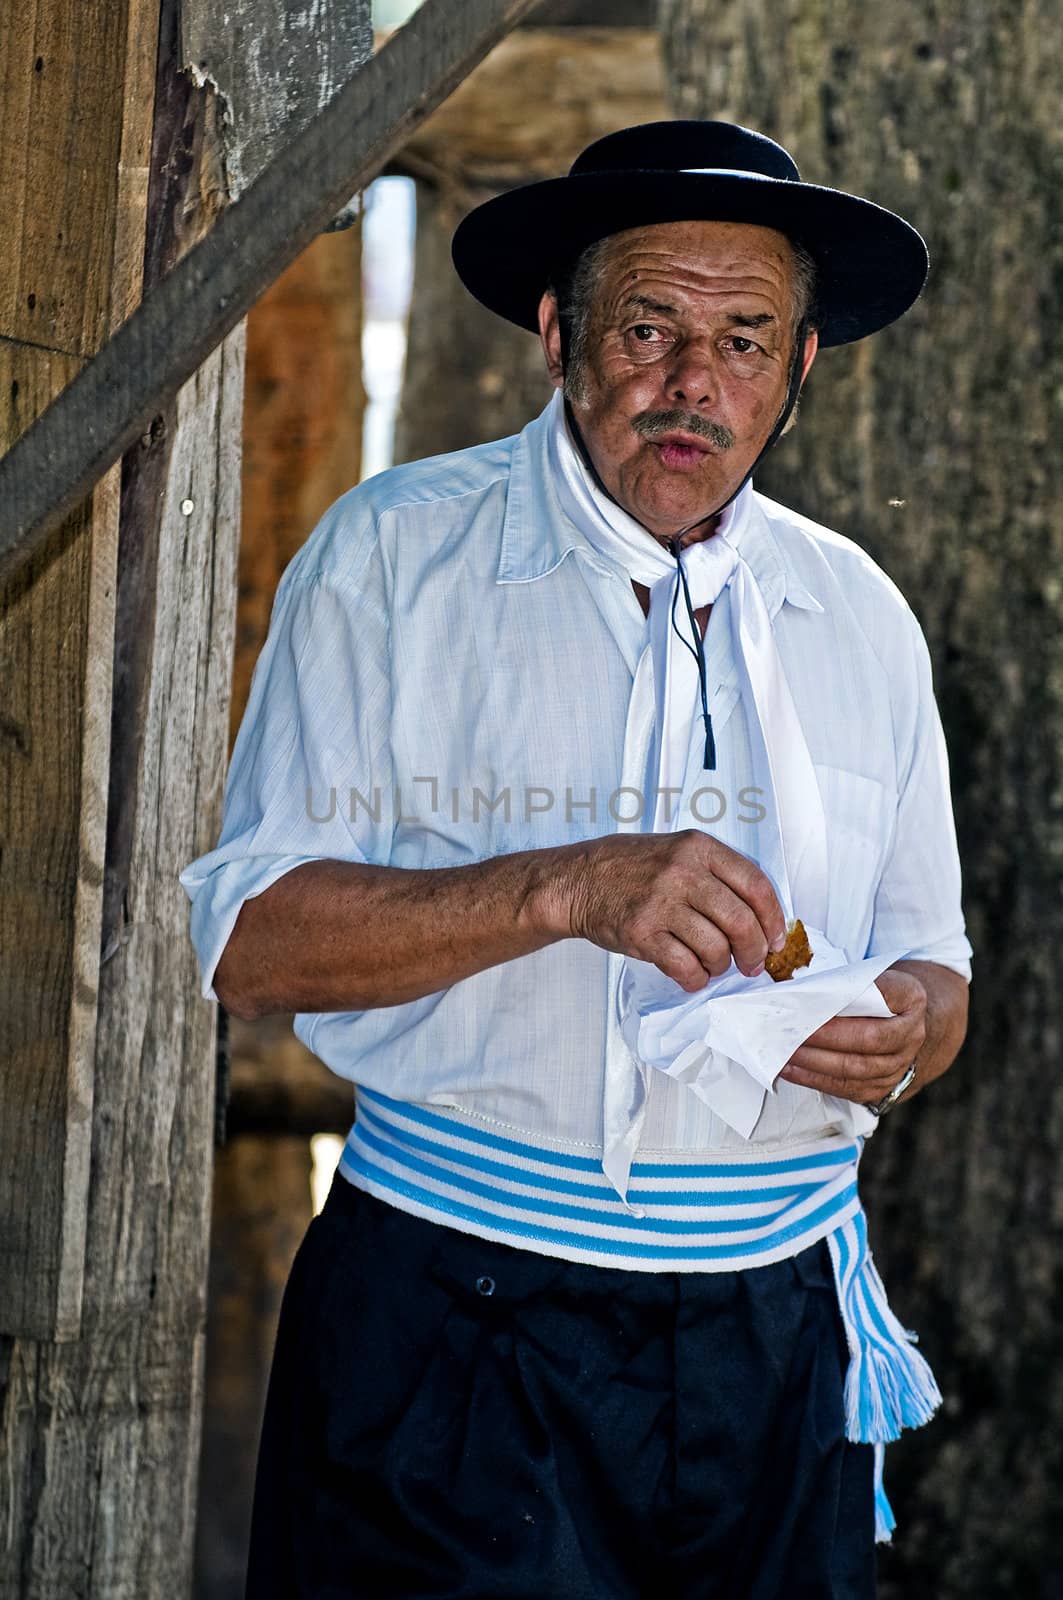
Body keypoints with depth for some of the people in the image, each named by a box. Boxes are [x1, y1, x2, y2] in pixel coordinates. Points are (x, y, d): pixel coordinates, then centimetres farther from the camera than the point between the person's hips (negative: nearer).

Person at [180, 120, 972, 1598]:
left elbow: (932, 966, 17)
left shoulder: (860, 619, 11)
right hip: (457, 1332, -4)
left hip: (777, 1352, 4)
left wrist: (904, 1035, -8)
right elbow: (250, 943, -10)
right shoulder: (394, 557, -2)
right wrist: (562, 890, -23)